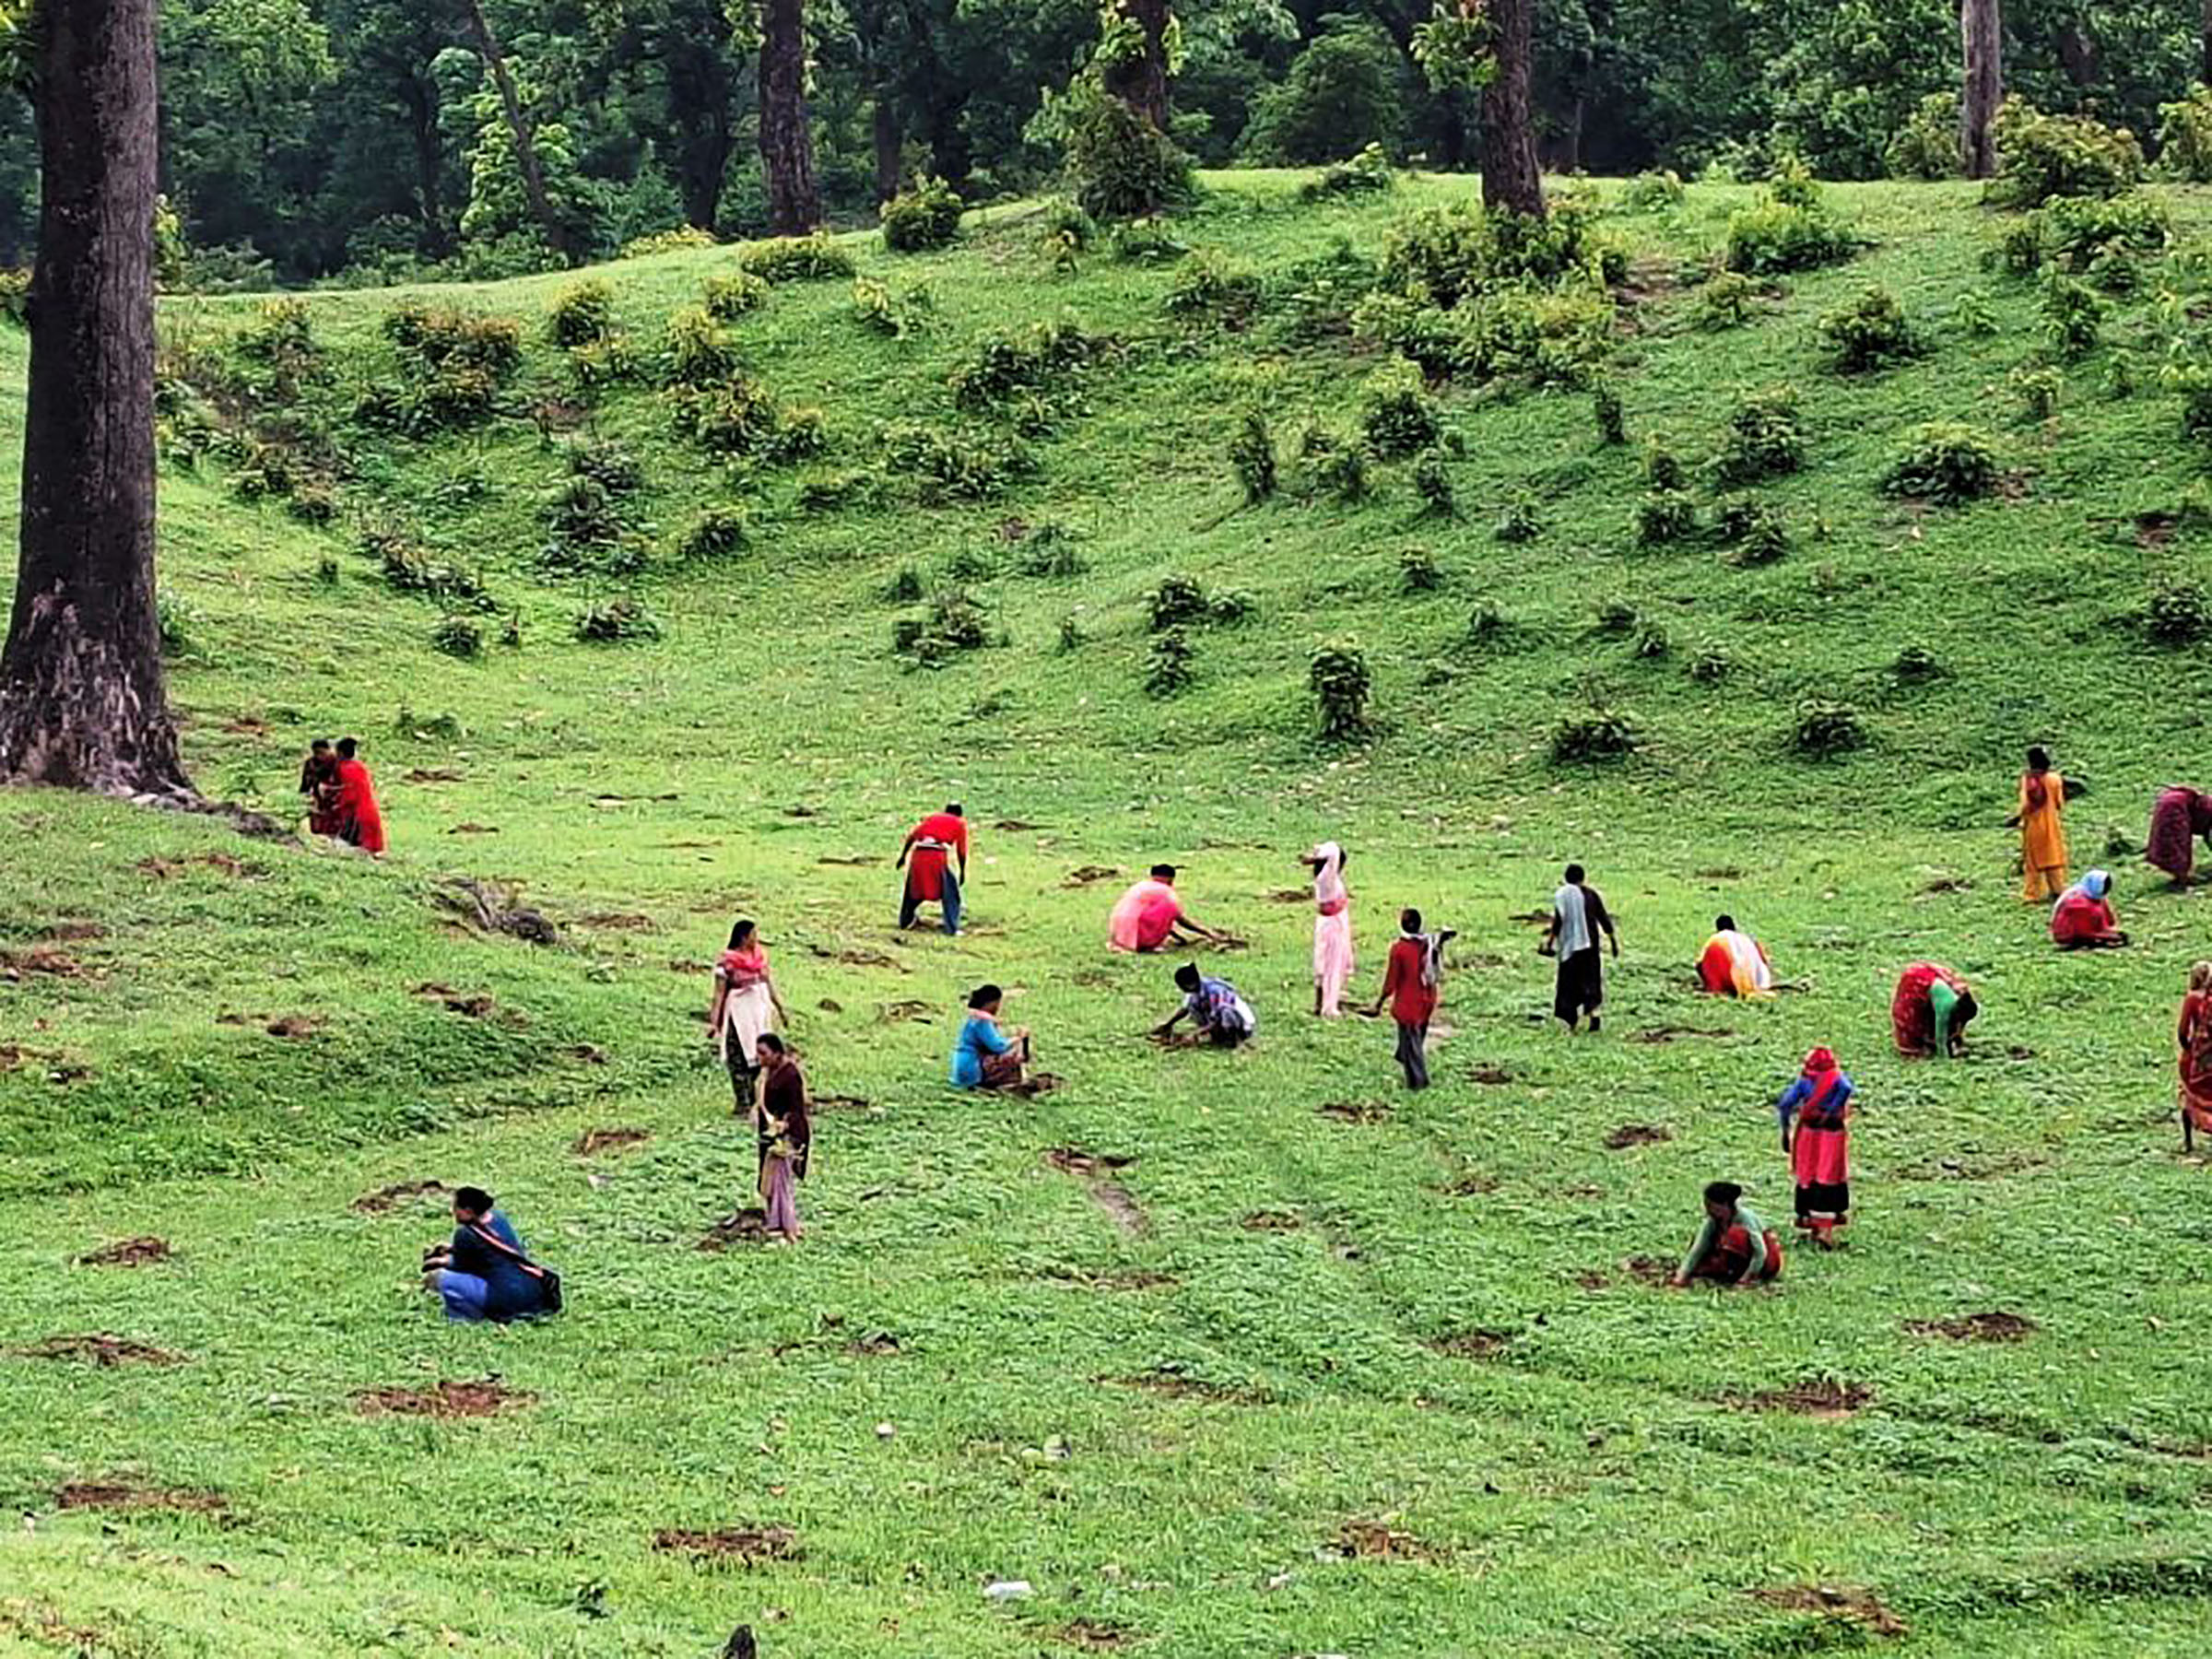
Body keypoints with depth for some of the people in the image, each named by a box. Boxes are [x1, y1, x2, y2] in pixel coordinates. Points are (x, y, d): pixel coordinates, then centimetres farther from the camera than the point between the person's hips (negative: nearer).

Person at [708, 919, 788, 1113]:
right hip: (738, 1014, -6)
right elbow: (719, 992, -13)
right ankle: (743, 1102, 5)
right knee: (739, 1059, -2)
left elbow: (769, 983, 16)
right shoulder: (728, 961, -14)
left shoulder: (760, 955, 4)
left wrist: (780, 1009, 21)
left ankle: (753, 1099, 22)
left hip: (760, 1011, 6)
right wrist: (714, 1021, -17)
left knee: (758, 1057, 10)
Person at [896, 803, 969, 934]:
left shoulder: (931, 817, 28)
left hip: (918, 852, 4)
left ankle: (905, 920, 37)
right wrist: (963, 872, 25)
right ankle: (951, 927, 1)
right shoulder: (960, 823, 19)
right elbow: (962, 851, 17)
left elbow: (911, 836, 20)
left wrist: (903, 856, 24)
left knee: (913, 888, 23)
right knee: (950, 892, 7)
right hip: (937, 855, -4)